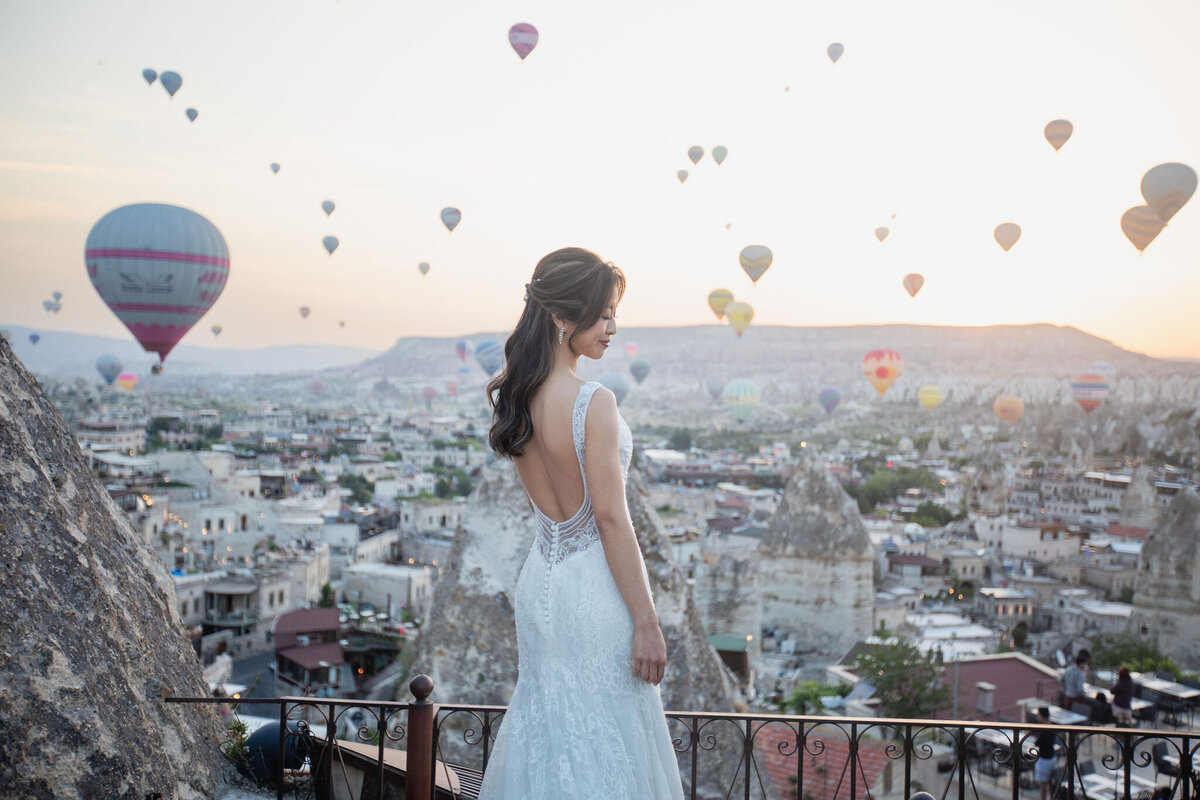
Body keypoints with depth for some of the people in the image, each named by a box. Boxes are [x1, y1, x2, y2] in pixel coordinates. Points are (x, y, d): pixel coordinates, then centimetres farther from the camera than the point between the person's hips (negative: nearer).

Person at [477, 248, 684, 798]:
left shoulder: (508, 394, -1)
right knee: (607, 745, 10)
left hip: (539, 581, 7)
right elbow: (611, 519, -20)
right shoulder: (594, 403, -22)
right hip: (594, 589, -7)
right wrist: (646, 622, -14)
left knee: (546, 732, 21)